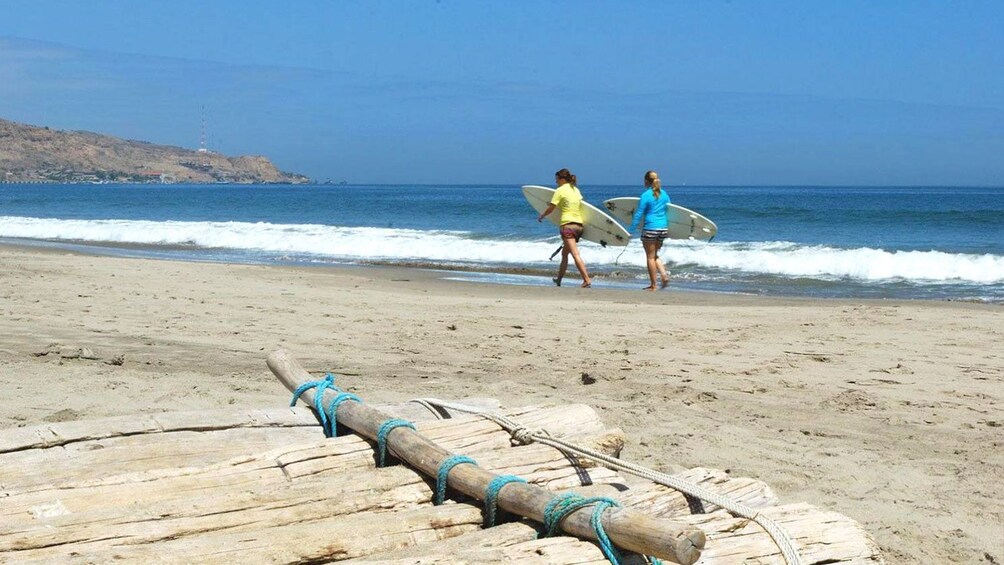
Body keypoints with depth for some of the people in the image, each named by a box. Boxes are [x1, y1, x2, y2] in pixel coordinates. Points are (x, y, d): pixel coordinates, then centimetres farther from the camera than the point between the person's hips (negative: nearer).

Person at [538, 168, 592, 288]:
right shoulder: (576, 190, 17)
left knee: (575, 254, -16)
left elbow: (550, 209, -3)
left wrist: (541, 216, 15)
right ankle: (559, 279, 30)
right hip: (579, 224, 8)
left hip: (568, 224, -8)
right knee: (564, 253, 20)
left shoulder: (560, 190, -3)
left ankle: (587, 280, -28)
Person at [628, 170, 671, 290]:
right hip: (663, 228, 6)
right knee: (655, 255, 20)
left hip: (650, 228, -6)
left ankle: (653, 285, 6)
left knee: (650, 256, 4)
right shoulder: (664, 194, 9)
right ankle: (664, 274, 0)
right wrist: (668, 227, 26)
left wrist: (631, 230, -4)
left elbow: (638, 214, -9)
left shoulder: (646, 195, -9)